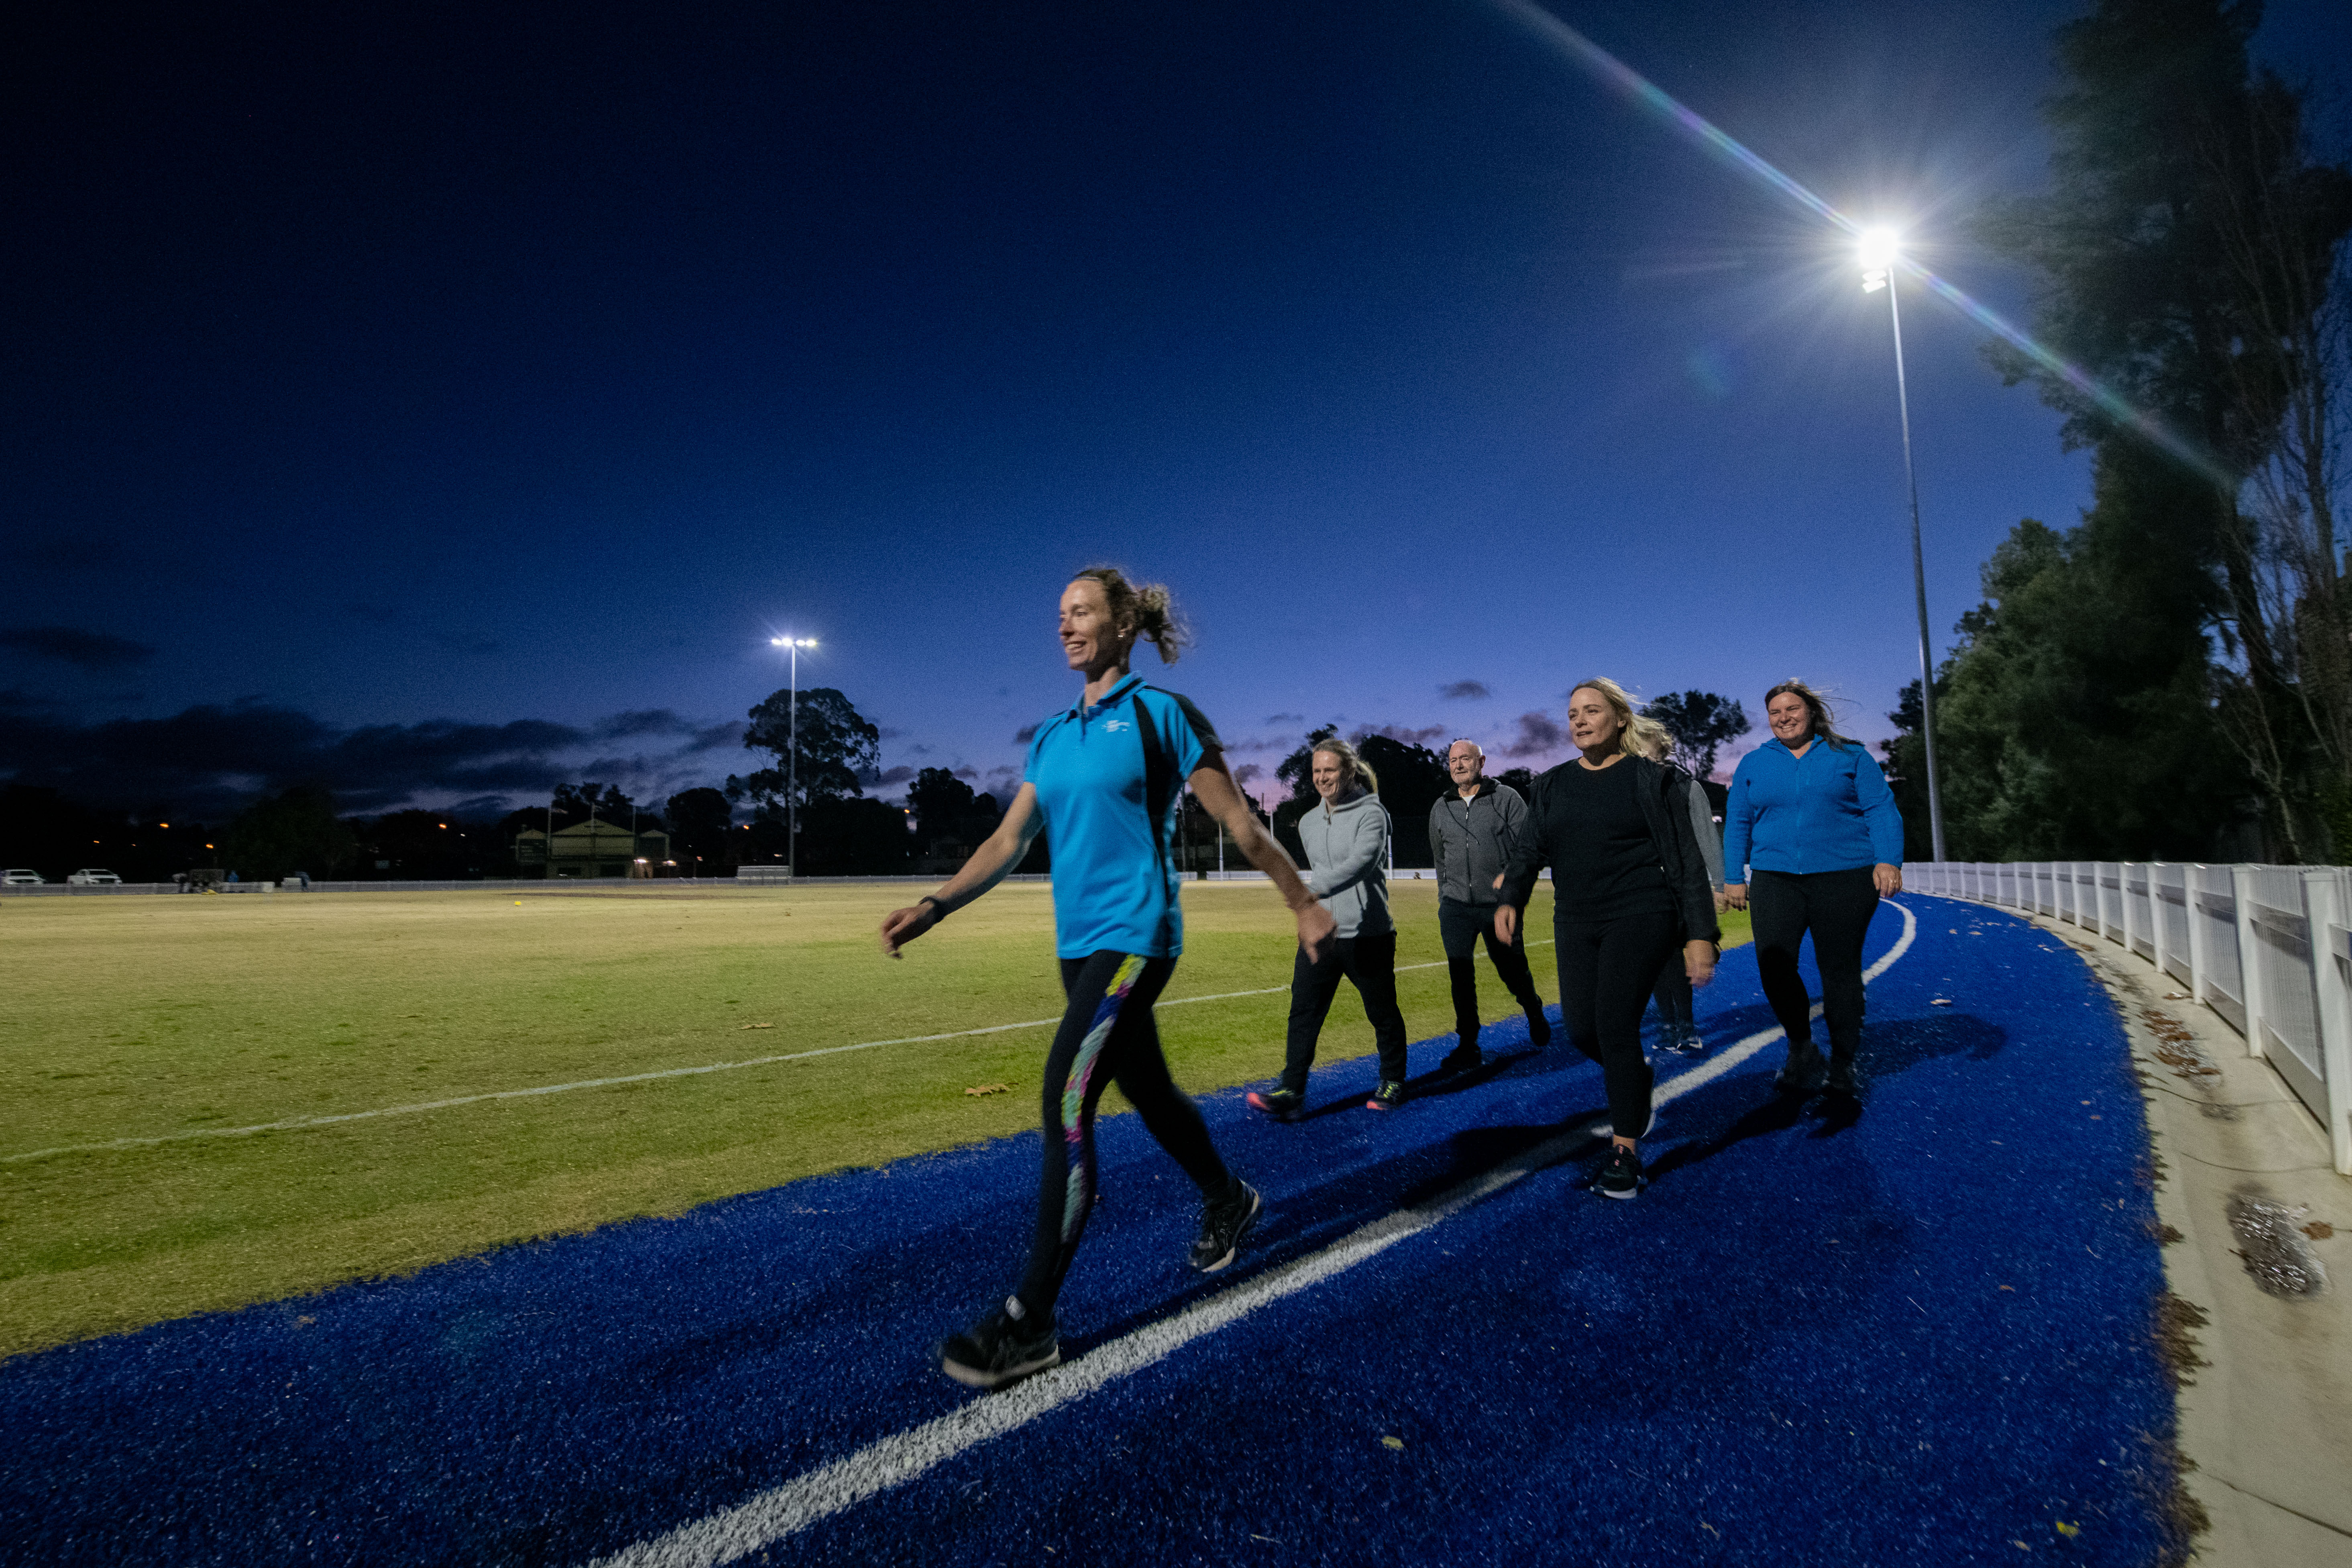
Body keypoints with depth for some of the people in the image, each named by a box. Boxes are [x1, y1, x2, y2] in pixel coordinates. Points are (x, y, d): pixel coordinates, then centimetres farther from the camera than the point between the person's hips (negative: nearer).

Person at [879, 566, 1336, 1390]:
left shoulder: (1163, 715, -6)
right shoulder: (1053, 735, 12)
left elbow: (1241, 824, -2)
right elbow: (1009, 840, 9)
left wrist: (1304, 905, 3)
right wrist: (935, 905, -2)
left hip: (1135, 935, -7)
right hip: (1078, 942, 8)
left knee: (1067, 1100, -14)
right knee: (1146, 1088, 20)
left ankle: (1031, 1321, -4)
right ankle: (1228, 1201, 46)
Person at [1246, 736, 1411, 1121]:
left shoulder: (1372, 814, -10)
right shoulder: (1308, 823, 11)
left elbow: (1359, 863, -27)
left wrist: (1313, 890, -38)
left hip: (1368, 936, -5)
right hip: (1321, 935, 5)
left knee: (1382, 1014, 8)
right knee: (1303, 1011, -3)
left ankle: (1393, 1083, 28)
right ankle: (1291, 1093, -3)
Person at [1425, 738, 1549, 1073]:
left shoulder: (1506, 798, 0)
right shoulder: (1441, 808, 11)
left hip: (1499, 905, -2)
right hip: (1455, 907, 3)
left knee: (1513, 971, 8)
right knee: (1461, 976, -3)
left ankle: (1534, 1012, 40)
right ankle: (1468, 1046, 5)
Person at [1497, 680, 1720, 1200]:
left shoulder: (1651, 779, -3)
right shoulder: (1552, 785, 10)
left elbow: (1686, 859, -5)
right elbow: (1531, 848, 4)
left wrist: (1700, 936, -11)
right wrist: (1510, 899, -15)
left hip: (1641, 916, -5)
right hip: (1577, 922, 5)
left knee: (1614, 1022, -12)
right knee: (1581, 1027, 2)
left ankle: (1625, 1151, 5)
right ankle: (1634, 1076, 38)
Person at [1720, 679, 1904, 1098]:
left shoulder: (1849, 756, 7)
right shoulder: (1754, 764, 12)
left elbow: (1882, 810, 2)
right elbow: (1737, 823, 13)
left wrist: (1888, 861, -12)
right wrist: (1734, 878, 7)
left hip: (1844, 878, -1)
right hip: (1775, 879, 2)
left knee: (1840, 970, 2)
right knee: (1774, 965, -11)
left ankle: (1843, 1063, 19)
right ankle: (1801, 1049, 11)